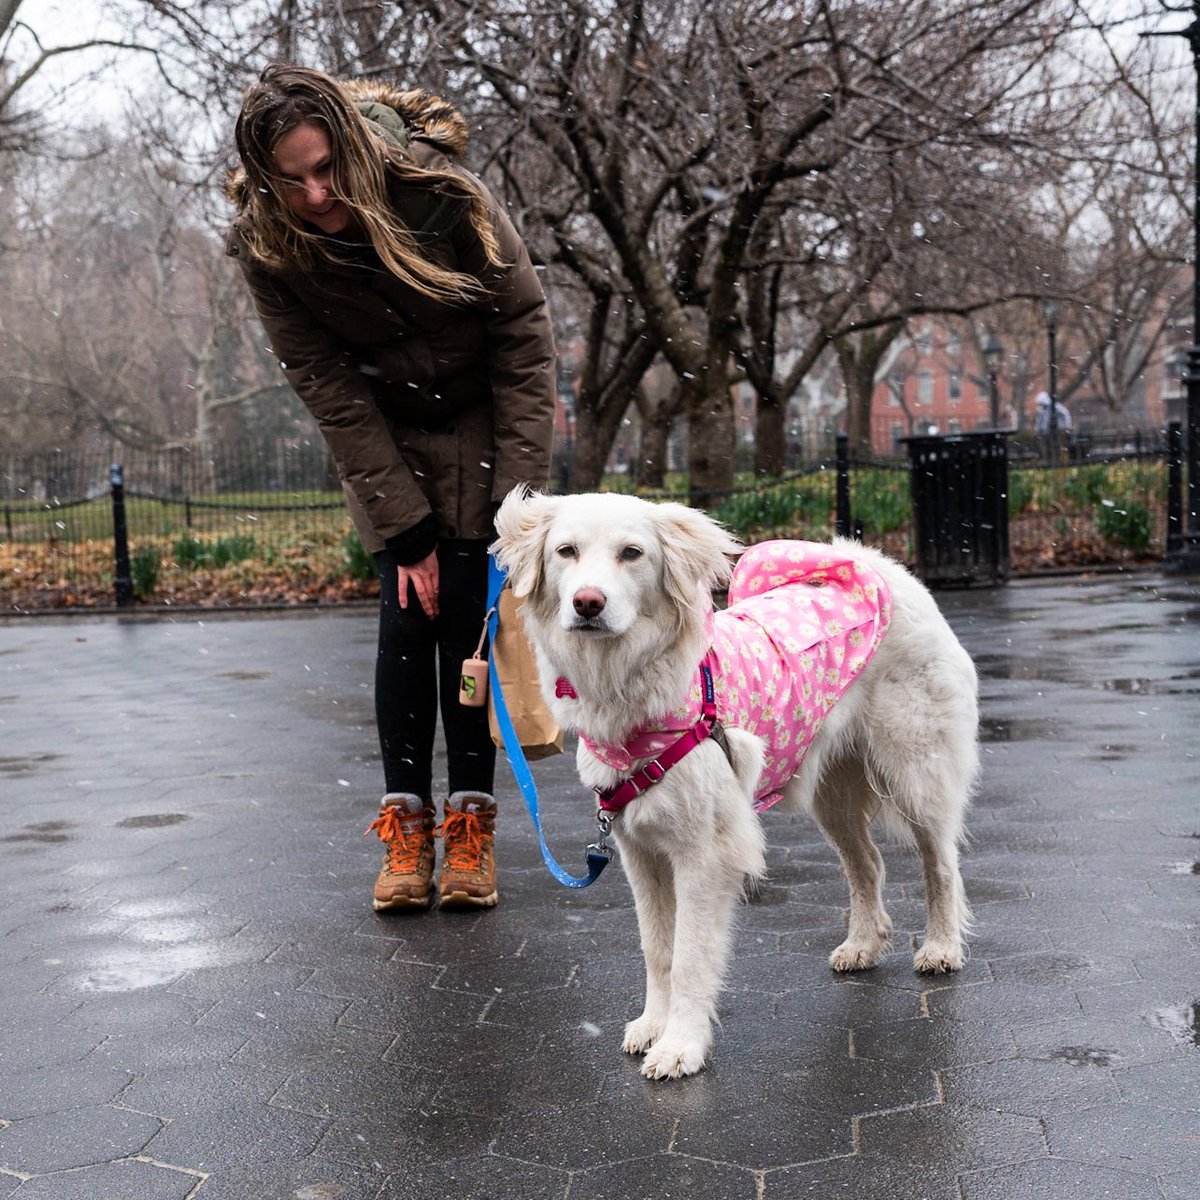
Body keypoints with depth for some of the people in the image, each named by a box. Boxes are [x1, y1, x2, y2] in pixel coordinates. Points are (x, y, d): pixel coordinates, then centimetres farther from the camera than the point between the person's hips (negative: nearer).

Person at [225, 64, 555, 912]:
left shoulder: (442, 194, -27)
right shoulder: (266, 248, -20)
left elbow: (524, 336, -20)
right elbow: (331, 394, -16)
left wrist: (523, 496, -23)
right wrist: (405, 527, -19)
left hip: (483, 421, -1)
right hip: (384, 437, 2)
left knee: (470, 609, -8)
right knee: (408, 613, -6)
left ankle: (473, 823, -1)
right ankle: (407, 824, 2)